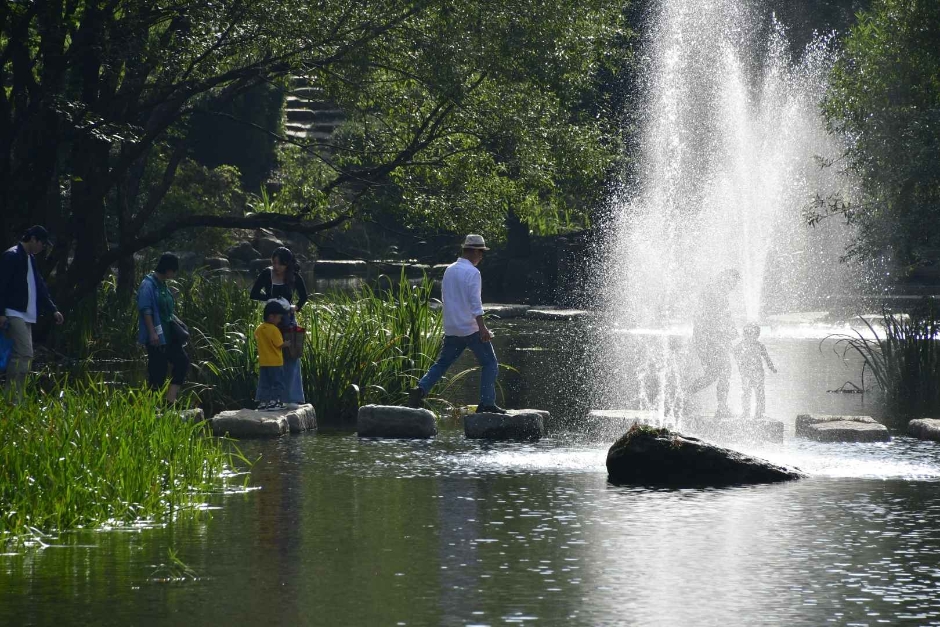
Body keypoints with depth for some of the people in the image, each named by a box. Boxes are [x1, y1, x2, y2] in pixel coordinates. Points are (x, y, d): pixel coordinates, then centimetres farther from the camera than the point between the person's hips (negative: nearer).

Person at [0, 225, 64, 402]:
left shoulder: (30, 259, 19)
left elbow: (40, 287, 25)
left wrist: (53, 310, 20)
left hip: (26, 315, 10)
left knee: (22, 356, 6)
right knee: (24, 354, -17)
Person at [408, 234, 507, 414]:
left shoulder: (449, 270, 13)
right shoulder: (472, 273, -12)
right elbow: (475, 303, -19)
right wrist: (482, 328, -22)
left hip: (451, 329, 7)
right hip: (470, 328, -7)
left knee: (442, 363, 14)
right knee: (490, 364, 2)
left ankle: (420, 389, -3)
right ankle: (486, 403, -4)